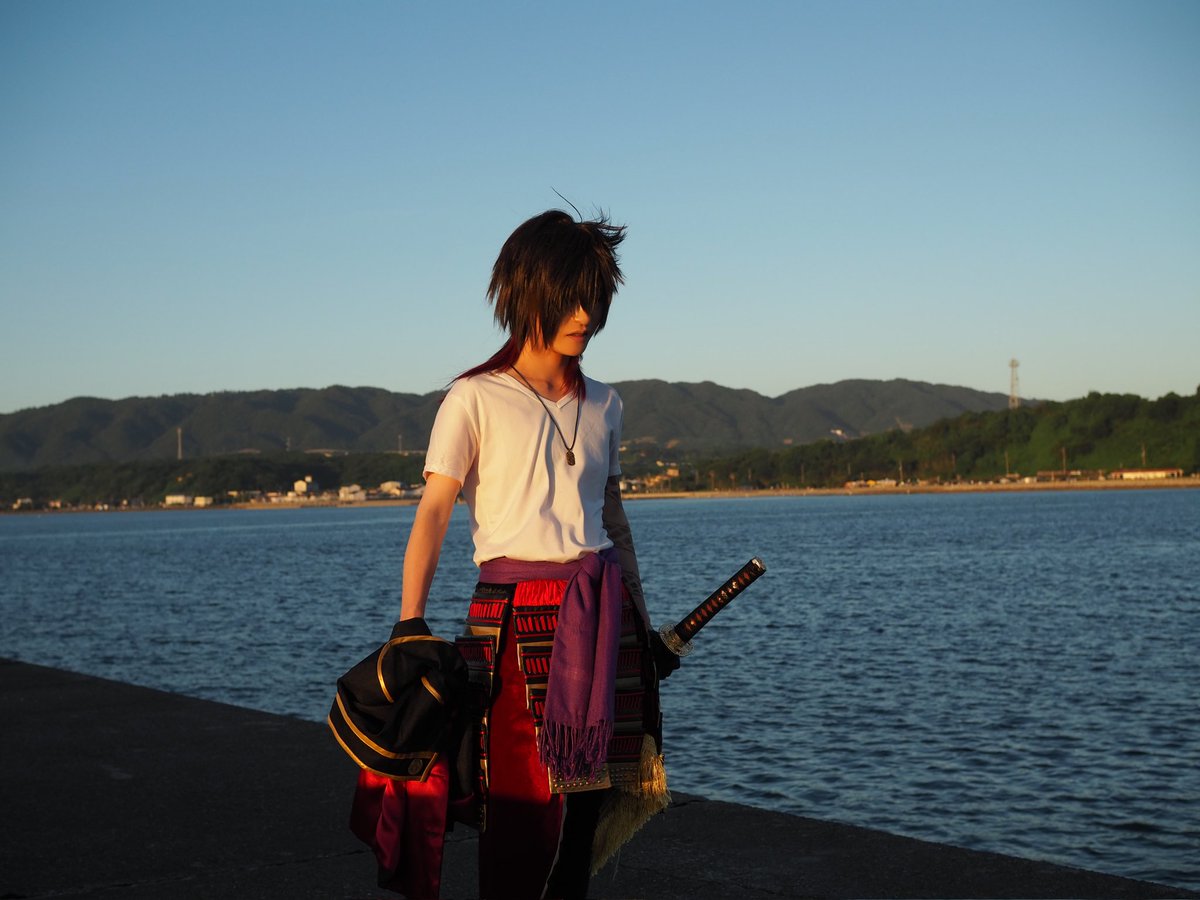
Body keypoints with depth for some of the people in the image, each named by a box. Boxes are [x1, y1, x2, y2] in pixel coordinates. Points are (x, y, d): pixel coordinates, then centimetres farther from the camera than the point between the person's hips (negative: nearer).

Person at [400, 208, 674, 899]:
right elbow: (434, 512, -7)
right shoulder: (476, 399, -1)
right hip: (520, 615, -5)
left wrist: (642, 620, 21)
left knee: (587, 798, 4)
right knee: (526, 809, -8)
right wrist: (410, 623, -18)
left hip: (602, 613, 5)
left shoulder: (602, 404, 14)